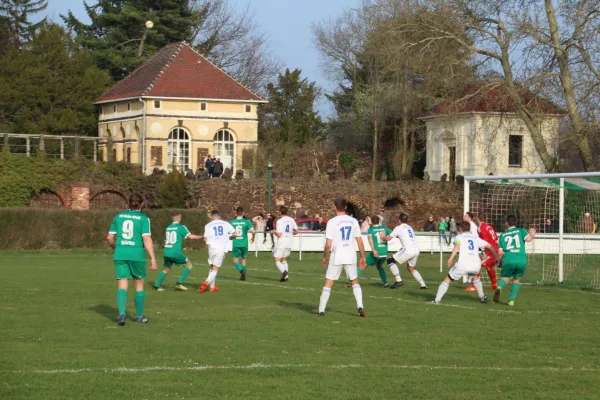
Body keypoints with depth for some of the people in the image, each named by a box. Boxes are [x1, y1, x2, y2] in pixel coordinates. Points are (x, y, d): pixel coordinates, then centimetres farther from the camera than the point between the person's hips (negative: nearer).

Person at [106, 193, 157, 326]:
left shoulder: (119, 216, 8)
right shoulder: (143, 218, -3)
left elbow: (110, 238, 9)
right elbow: (147, 239, -12)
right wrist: (153, 258, -12)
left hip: (120, 255, 2)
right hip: (137, 255, -2)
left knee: (122, 286, 2)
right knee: (139, 285, 13)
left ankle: (122, 314, -17)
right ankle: (139, 316, 22)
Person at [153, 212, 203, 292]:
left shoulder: (168, 228, 13)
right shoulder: (181, 227, -5)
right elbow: (191, 237, -10)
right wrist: (200, 236, 6)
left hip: (166, 252, 6)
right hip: (176, 252, -6)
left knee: (166, 269, 20)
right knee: (188, 265, 9)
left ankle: (156, 286, 15)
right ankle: (179, 283, 0)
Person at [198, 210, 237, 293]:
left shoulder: (208, 225, 8)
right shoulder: (225, 224, 9)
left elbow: (206, 239, 0)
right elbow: (235, 234, 7)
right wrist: (229, 237, 28)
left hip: (212, 248, 1)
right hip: (222, 249, -1)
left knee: (212, 267, 20)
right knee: (215, 269, -1)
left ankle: (212, 286, 20)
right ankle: (206, 282, -24)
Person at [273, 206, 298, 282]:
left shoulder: (280, 221, -14)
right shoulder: (291, 220, 4)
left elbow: (279, 234, -18)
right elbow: (296, 231, 11)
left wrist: (274, 232, 1)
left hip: (281, 244, -6)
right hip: (289, 244, 6)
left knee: (277, 260, 1)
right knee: (284, 260, 19)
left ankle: (284, 271, -24)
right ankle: (286, 276, 9)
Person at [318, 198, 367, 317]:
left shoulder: (332, 222, -9)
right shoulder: (353, 221, 3)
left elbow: (328, 244, -11)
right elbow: (360, 241, 5)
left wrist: (325, 257, 4)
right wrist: (363, 257, 14)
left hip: (337, 257, -3)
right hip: (351, 257, 3)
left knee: (328, 284, 5)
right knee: (355, 282, 18)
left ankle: (321, 310, 4)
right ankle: (360, 307, 5)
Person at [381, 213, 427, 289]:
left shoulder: (399, 228, 5)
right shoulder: (409, 228, 25)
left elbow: (388, 238, 0)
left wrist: (383, 236, 21)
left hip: (408, 250, -7)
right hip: (417, 250, 7)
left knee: (390, 261, 5)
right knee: (411, 268, 26)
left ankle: (398, 281, -3)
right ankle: (423, 284, 16)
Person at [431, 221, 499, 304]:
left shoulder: (459, 237, 14)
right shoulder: (476, 238, 24)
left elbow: (457, 245, -9)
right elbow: (489, 246, 24)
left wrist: (451, 258, -21)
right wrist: (496, 256, 37)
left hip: (463, 265, -3)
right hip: (476, 265, 4)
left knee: (448, 280, 12)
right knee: (475, 276, 38)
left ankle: (437, 300, 2)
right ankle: (482, 297, 38)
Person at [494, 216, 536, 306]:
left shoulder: (503, 235, 15)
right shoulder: (521, 231, 12)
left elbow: (500, 252, 10)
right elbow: (528, 239, -6)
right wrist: (532, 235, 16)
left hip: (508, 260, 0)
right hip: (522, 261, 0)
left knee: (504, 278, 9)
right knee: (516, 279, 21)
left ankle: (499, 288, -27)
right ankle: (511, 300, 10)